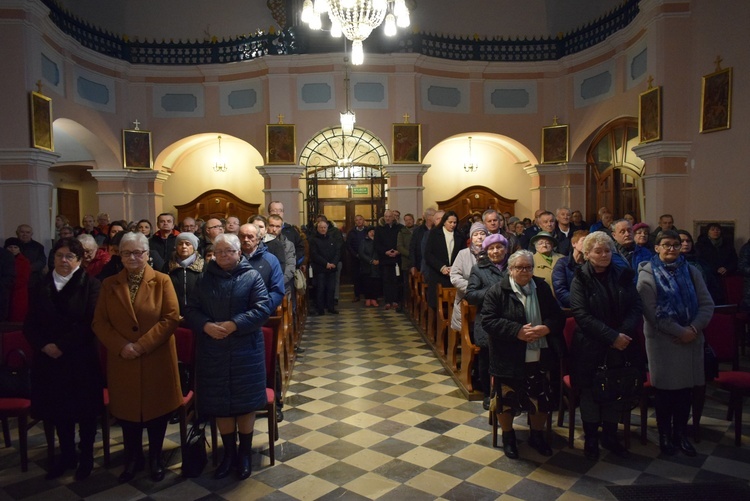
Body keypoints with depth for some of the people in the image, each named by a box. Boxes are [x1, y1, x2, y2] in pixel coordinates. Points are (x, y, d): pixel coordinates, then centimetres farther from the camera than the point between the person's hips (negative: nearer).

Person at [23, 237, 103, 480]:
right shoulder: (41, 286, 8)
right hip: (50, 359, 4)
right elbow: (30, 324, 6)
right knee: (58, 409, 12)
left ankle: (86, 456, 24)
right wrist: (44, 345, -11)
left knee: (84, 409, 7)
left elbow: (89, 323, -13)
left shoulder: (91, 285, -5)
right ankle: (67, 455, 30)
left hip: (82, 359, -4)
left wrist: (63, 345, -17)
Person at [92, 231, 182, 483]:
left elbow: (171, 318, -10)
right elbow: (99, 322, 2)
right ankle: (132, 459, 32)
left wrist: (142, 345, -16)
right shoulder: (109, 284, 7)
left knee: (156, 409, 8)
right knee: (127, 410, 12)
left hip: (156, 360, -2)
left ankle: (155, 458, 27)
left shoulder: (162, 281, -2)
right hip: (122, 361, 2)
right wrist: (121, 346, -13)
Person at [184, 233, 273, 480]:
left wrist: (235, 324, -21)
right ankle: (229, 453, 28)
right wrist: (206, 325, -16)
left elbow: (263, 308, -12)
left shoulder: (251, 276, -3)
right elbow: (191, 310, 4)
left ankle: (245, 454, 24)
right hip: (213, 351, 3)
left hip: (245, 351, -3)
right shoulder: (205, 279, 8)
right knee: (220, 403, 10)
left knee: (246, 402, 6)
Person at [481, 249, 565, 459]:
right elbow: (488, 321, -15)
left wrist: (546, 328, -16)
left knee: (541, 399, 12)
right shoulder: (497, 291, -9)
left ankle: (537, 436, 37)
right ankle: (508, 437, 32)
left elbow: (558, 316, 6)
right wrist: (518, 332, -23)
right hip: (509, 359, -3)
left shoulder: (542, 288, 5)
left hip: (539, 358, 4)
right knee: (506, 399, 8)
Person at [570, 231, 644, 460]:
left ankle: (610, 437, 30)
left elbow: (636, 308, 0)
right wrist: (612, 336, -21)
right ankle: (590, 439, 24)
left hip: (621, 347, 3)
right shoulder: (580, 279, -7)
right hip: (590, 348, -3)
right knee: (591, 393, 8)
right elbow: (582, 315, -16)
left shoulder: (623, 276, 4)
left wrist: (624, 333, -17)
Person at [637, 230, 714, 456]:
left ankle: (680, 432, 27)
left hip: (691, 340, 4)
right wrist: (680, 331, -16)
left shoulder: (691, 271, 8)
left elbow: (707, 304, 2)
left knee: (686, 387, 11)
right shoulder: (648, 274, -5)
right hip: (662, 340, -4)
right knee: (665, 389, 5)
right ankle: (665, 434, 20)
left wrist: (694, 329, -13)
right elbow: (652, 312, -12)